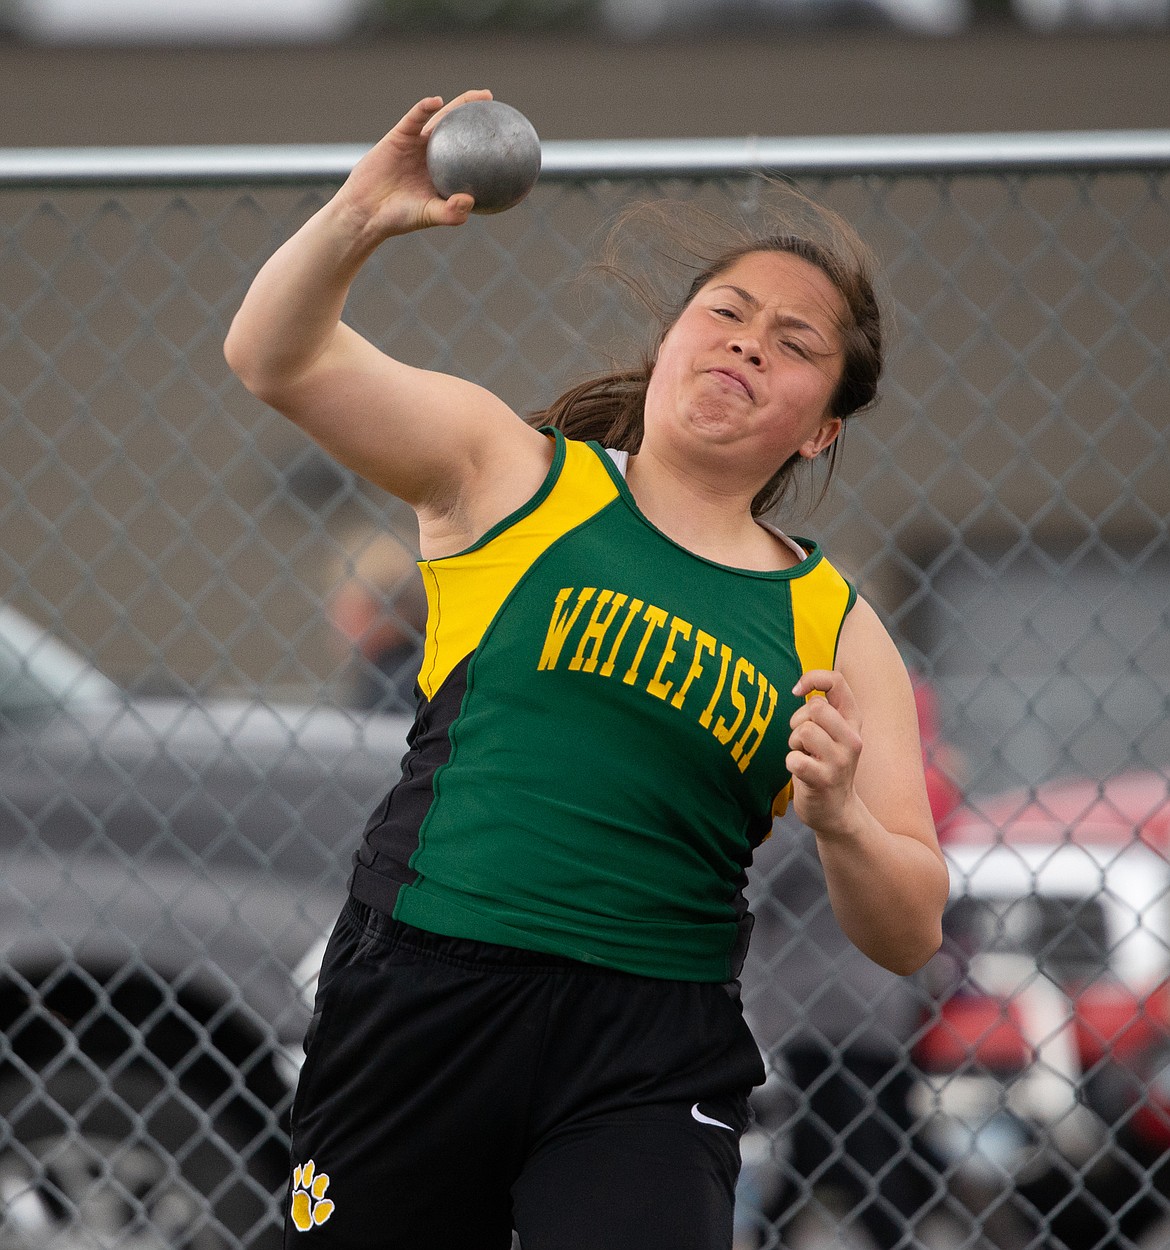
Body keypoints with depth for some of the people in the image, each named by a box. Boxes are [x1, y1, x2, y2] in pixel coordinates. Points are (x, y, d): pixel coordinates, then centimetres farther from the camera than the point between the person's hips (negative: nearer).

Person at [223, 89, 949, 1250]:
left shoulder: (832, 630, 10)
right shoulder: (514, 470, 8)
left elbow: (909, 935, 7)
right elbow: (276, 358, -3)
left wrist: (841, 822, -15)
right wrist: (359, 218, -21)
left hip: (648, 1061, 0)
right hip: (423, 988, 0)